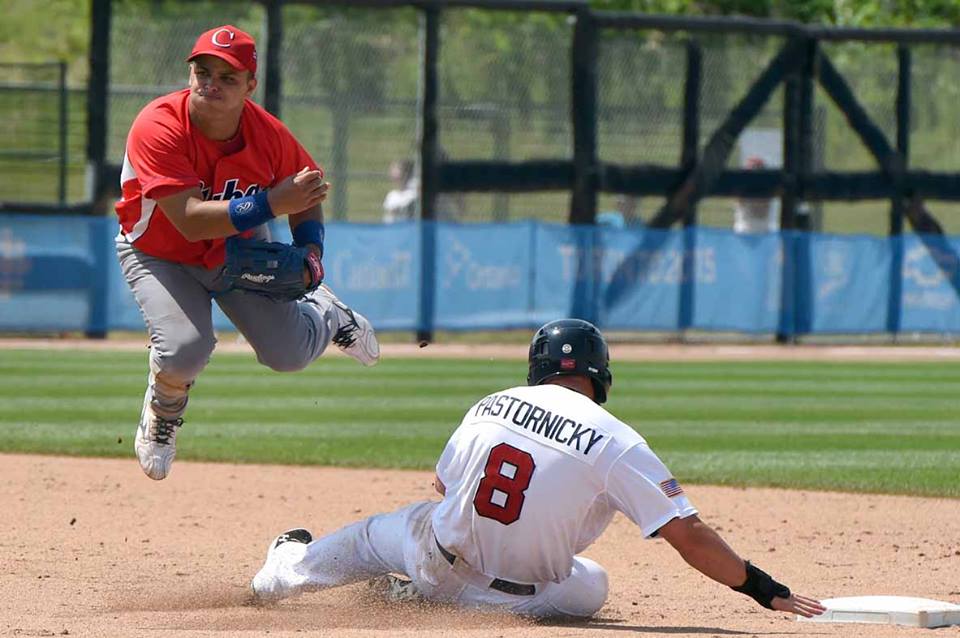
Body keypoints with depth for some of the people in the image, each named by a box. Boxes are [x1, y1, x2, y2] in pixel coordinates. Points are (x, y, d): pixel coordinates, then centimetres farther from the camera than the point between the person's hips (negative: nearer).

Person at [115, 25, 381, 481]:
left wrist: (310, 252, -20)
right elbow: (189, 220, -41)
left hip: (241, 253, 3)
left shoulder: (268, 135, -20)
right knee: (186, 350, -27)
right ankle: (161, 418, 9)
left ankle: (325, 312, 38)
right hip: (158, 255, -3)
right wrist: (271, 203, -47)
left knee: (289, 354, 0)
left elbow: (305, 198, 0)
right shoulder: (158, 128, -33)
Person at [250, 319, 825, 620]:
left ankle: (288, 570, 54)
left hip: (442, 553, 4)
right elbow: (689, 535, -17)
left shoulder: (491, 405, -1)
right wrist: (768, 591, -12)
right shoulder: (618, 444, -15)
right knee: (589, 585, 24)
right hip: (522, 594, -4)